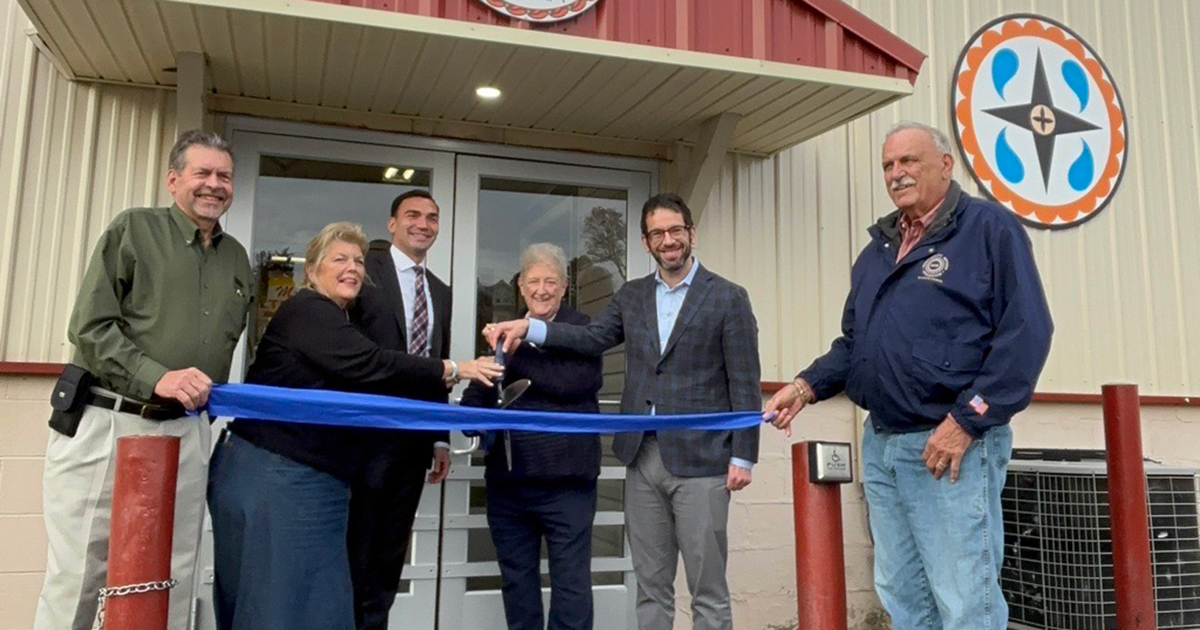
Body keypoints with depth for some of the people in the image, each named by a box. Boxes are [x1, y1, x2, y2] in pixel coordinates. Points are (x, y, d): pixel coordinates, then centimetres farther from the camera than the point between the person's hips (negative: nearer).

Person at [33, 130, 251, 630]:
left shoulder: (237, 258, 14)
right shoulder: (134, 229, 0)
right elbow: (88, 327, -6)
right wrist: (156, 377, -17)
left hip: (184, 434, 4)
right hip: (104, 424, -4)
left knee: (171, 585, 7)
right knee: (75, 580, 1)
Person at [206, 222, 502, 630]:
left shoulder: (338, 322, 20)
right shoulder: (306, 310, -10)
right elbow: (370, 365, -22)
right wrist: (452, 369, -15)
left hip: (315, 484, 9)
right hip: (274, 480, -9)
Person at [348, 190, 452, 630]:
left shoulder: (440, 291, 16)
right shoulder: (365, 268, -4)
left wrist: (441, 438, 13)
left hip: (414, 440, 6)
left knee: (390, 554, 13)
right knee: (355, 548, 3)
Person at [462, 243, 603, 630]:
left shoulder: (582, 329, -1)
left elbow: (574, 383, -17)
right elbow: (479, 394, 10)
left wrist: (517, 351, -16)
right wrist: (474, 414, -12)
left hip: (565, 479, -5)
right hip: (507, 478, 5)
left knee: (571, 582, 3)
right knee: (516, 581, 16)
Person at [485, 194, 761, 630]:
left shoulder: (728, 298, -2)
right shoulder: (630, 296, 13)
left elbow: (744, 383, -4)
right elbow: (592, 338, 3)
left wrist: (743, 457, -8)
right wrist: (529, 328, -10)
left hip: (700, 460, -4)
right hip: (643, 458, 5)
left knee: (708, 590, 3)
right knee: (650, 586, 13)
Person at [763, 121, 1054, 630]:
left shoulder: (990, 227, -4)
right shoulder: (877, 250, 18)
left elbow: (1025, 334, -13)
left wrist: (966, 420, -18)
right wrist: (808, 385, 5)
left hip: (951, 446, -7)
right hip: (880, 445, 7)